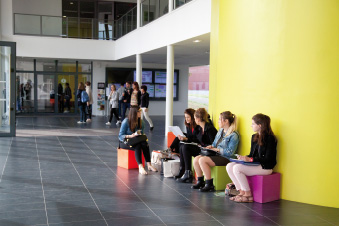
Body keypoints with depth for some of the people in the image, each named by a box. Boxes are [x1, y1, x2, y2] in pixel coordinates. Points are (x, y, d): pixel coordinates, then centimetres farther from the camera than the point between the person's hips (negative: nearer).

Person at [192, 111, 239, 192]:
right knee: (196, 159, -10)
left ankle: (209, 184, -18)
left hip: (225, 157, -9)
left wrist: (217, 149, -15)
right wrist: (211, 147, 2)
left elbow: (230, 152, -18)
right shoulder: (220, 130, 16)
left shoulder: (233, 135, -12)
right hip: (216, 155, 9)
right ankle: (200, 181, 4)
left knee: (202, 160, -27)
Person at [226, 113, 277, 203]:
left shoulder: (270, 138, -12)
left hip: (265, 167, -9)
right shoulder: (254, 137, 14)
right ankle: (241, 192, -5)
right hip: (254, 164, 9)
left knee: (237, 168, -26)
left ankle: (248, 195, -14)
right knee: (229, 166, -9)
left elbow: (268, 158, -17)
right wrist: (244, 158, -3)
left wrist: (250, 159, -23)